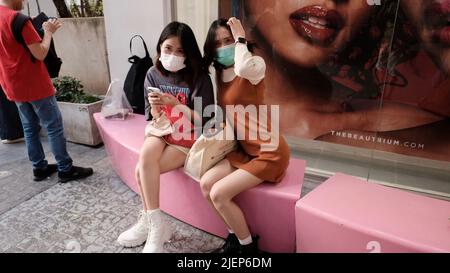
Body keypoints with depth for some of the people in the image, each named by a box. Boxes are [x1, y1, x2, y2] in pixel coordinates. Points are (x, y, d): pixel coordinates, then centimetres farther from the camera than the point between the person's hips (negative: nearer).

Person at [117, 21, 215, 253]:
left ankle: (150, 223, 1)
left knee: (143, 170, -21)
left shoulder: (199, 77, -13)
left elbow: (204, 121, -16)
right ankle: (156, 225, -11)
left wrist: (175, 103, -24)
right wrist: (155, 106, -18)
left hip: (188, 140, -4)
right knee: (145, 157, -27)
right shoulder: (154, 74, -1)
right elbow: (154, 119, 4)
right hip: (162, 133, 4)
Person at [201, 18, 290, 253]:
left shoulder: (255, 65, -13)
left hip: (269, 152, -7)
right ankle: (236, 235, 17)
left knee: (219, 194, -13)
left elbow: (243, 68, -39)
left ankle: (248, 246, 11)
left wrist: (240, 38, -21)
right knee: (206, 184, -3)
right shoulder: (219, 74, 9)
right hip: (244, 149, 8)